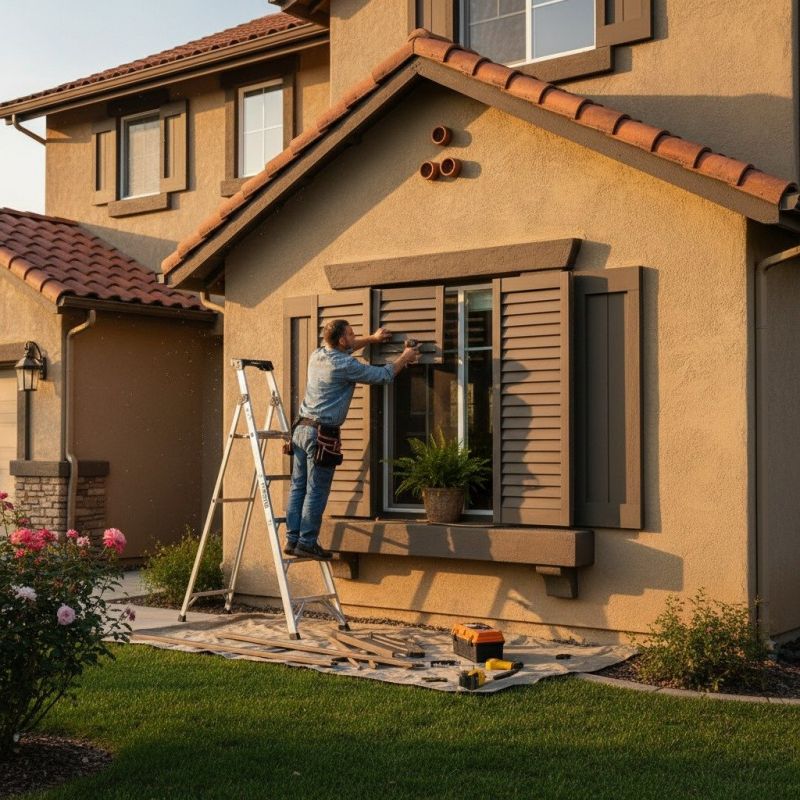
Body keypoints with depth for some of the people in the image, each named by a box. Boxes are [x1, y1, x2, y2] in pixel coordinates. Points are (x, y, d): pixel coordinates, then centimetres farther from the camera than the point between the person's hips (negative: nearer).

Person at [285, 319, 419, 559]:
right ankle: (307, 543, 1)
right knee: (316, 492, -2)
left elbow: (344, 349, 33)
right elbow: (383, 375, -6)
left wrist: (371, 338, 34)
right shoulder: (345, 365, -14)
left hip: (301, 429, 8)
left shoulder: (317, 355, 10)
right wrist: (405, 358, 10)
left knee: (298, 487, 9)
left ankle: (292, 539, 12)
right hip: (322, 434, -8)